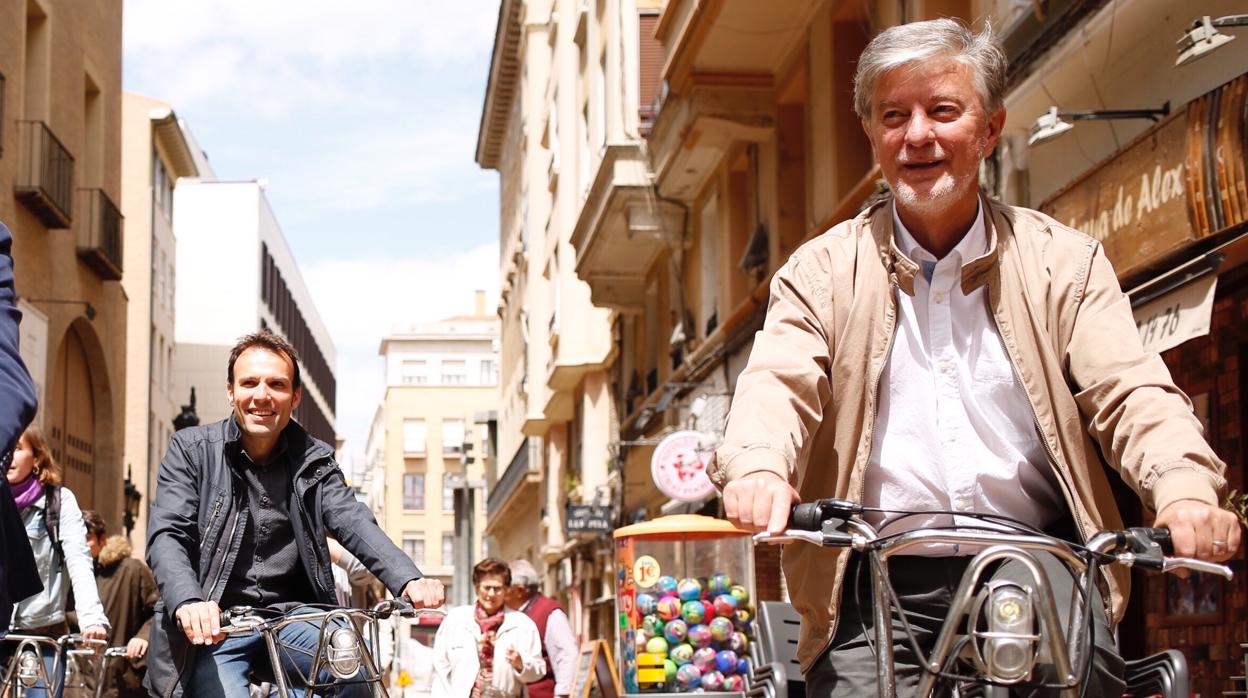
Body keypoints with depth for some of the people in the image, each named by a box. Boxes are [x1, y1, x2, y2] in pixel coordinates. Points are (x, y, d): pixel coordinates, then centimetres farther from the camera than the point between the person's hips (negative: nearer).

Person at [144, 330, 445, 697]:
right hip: (213, 625, -2)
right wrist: (189, 603, -33)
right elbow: (166, 535, -11)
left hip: (291, 618, 2)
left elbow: (353, 523, -7)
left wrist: (409, 580, -28)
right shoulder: (191, 450, 0)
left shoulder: (314, 460, 8)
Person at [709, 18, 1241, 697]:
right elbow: (778, 384, -6)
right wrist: (758, 466, -30)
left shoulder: (1066, 261, 10)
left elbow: (1131, 392, -1)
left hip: (1038, 565, 0)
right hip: (878, 588, 0)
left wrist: (1185, 488, -23)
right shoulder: (820, 272, 9)